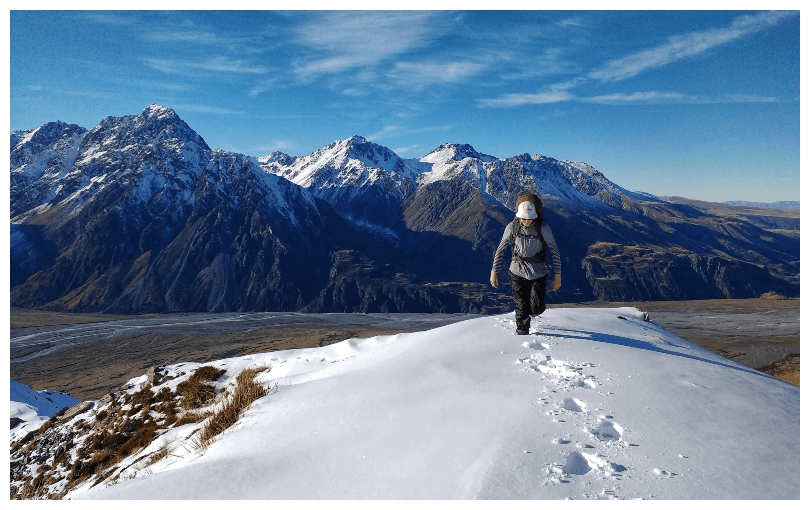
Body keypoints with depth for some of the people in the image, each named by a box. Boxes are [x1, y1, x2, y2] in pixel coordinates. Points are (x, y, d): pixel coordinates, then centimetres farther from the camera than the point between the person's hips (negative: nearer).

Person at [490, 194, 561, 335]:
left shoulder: (543, 228, -13)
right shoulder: (512, 227, -10)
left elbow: (555, 251, -3)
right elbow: (500, 249, -1)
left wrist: (557, 275, -3)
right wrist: (494, 271, -2)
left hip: (538, 274, 0)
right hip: (518, 273, 0)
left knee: (536, 309, 4)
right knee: (521, 307, 2)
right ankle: (522, 331, 26)